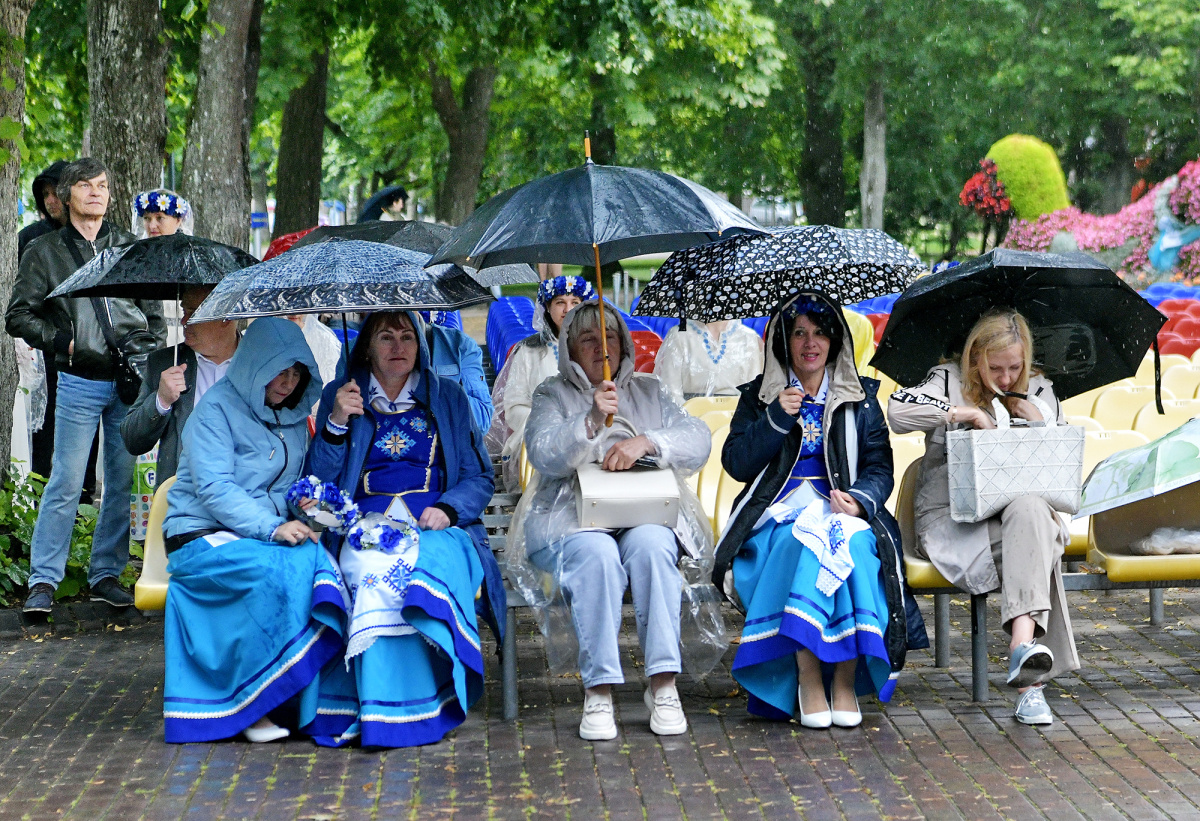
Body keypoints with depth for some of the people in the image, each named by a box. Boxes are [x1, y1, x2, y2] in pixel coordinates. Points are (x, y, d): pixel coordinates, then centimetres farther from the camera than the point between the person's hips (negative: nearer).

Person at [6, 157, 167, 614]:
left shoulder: (130, 247, 12)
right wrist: (62, 343, -7)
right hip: (79, 383, -3)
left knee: (125, 482, 5)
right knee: (66, 483, -6)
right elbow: (18, 316, 6)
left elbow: (155, 311, 17)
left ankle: (106, 574, 16)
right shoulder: (45, 252, 6)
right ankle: (43, 581, 1)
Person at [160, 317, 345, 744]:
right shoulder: (217, 407, -5)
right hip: (202, 537, -6)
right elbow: (213, 489, -15)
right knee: (282, 569, -35)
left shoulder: (293, 415, 16)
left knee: (318, 559, -28)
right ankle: (251, 703, -25)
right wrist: (272, 528, -27)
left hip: (266, 530, 6)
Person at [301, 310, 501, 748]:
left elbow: (480, 477, 14)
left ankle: (422, 713, -32)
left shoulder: (447, 396, 17)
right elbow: (319, 482, 8)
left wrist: (447, 508, -6)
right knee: (375, 572, -37)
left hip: (436, 531, 0)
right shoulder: (341, 396, 16)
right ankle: (383, 712, -34)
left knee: (420, 572, -36)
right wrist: (336, 424, -6)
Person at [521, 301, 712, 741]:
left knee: (650, 545, -33)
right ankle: (598, 692, -32)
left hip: (646, 517, 1)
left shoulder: (648, 391, 20)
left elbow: (697, 440, 4)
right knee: (597, 553, -35)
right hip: (571, 520, -1)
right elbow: (543, 454, -6)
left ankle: (663, 685, -31)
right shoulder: (552, 395, 14)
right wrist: (591, 421, -23)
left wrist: (646, 441, -16)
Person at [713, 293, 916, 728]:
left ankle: (846, 681, -34)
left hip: (846, 512, 1)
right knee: (806, 540, -36)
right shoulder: (759, 396, 16)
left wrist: (859, 498, -13)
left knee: (853, 542, -35)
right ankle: (808, 679, -36)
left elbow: (880, 466, 8)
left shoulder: (860, 397, 17)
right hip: (781, 513, -1)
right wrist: (775, 419, -7)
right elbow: (736, 464, 5)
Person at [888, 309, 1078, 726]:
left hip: (1021, 509, 2)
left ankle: (1023, 643, -52)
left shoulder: (1038, 391, 16)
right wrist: (966, 413, -12)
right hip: (952, 517, -2)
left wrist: (1037, 423, -5)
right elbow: (898, 411, -14)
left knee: (1029, 508, -38)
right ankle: (1030, 684, -39)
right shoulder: (949, 381, 7)